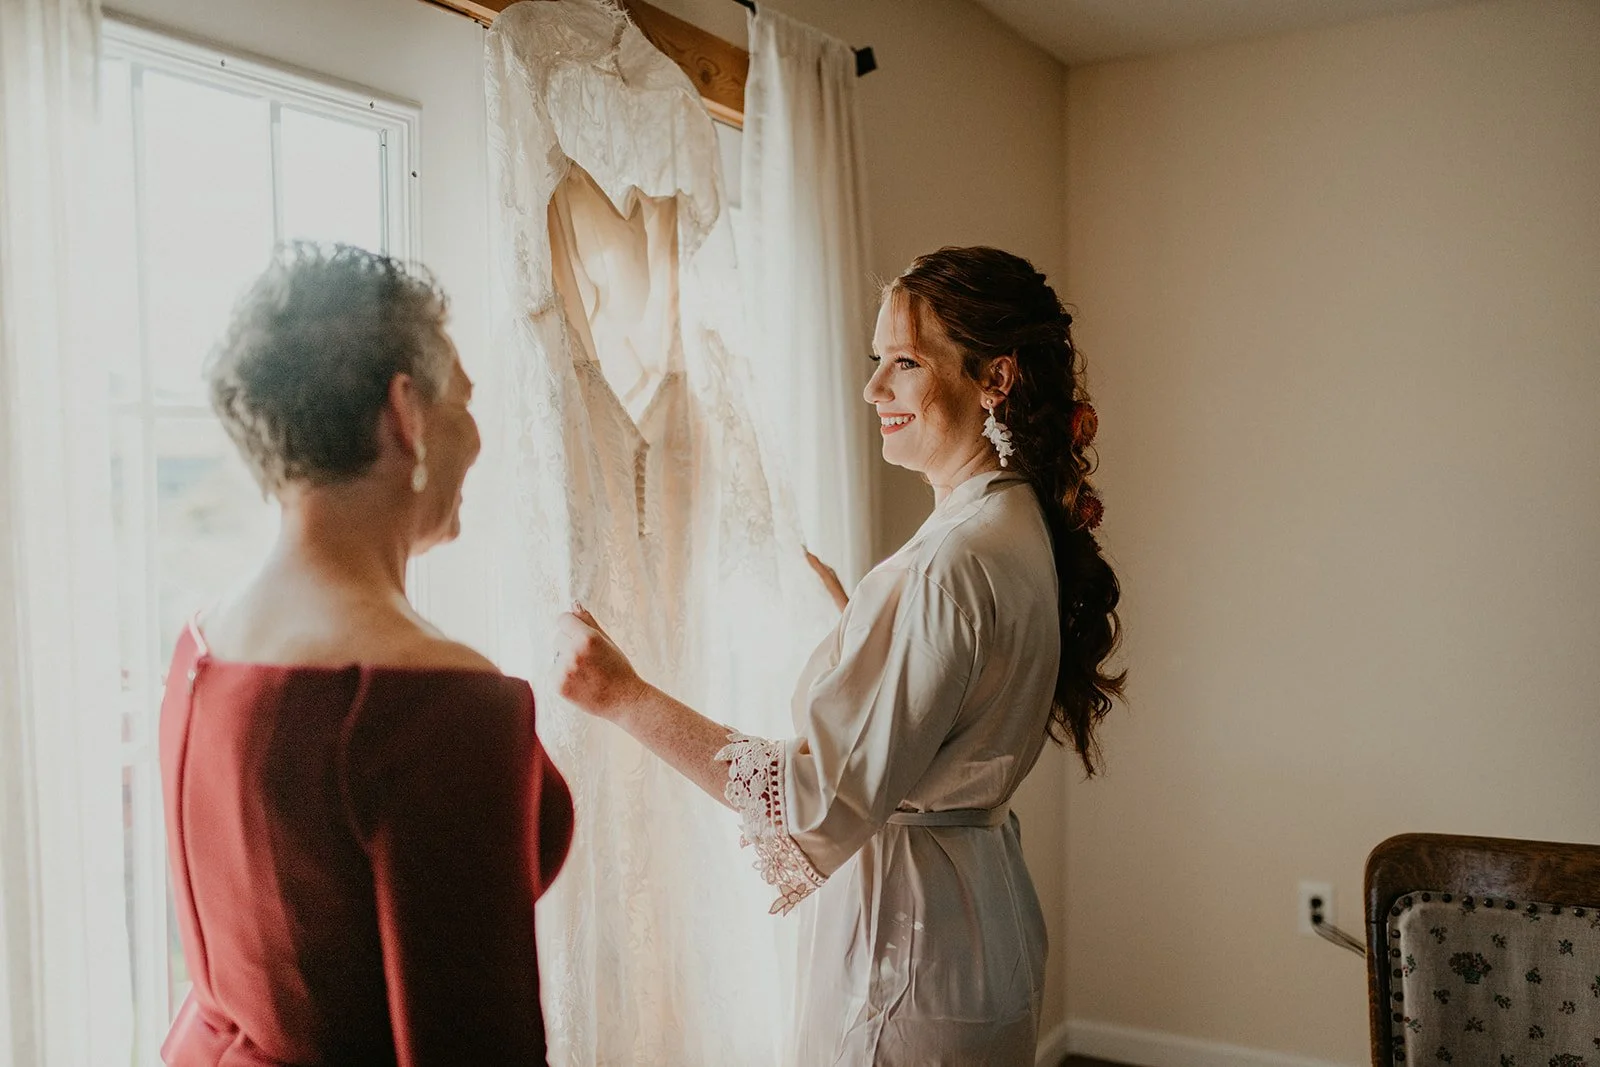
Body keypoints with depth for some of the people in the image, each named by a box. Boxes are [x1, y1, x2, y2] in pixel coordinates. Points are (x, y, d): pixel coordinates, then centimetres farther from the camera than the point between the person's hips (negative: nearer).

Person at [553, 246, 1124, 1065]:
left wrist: (626, 697, -27)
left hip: (908, 941, -10)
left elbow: (825, 797, -27)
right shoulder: (1017, 528, 4)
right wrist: (848, 615, 19)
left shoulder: (957, 565, -27)